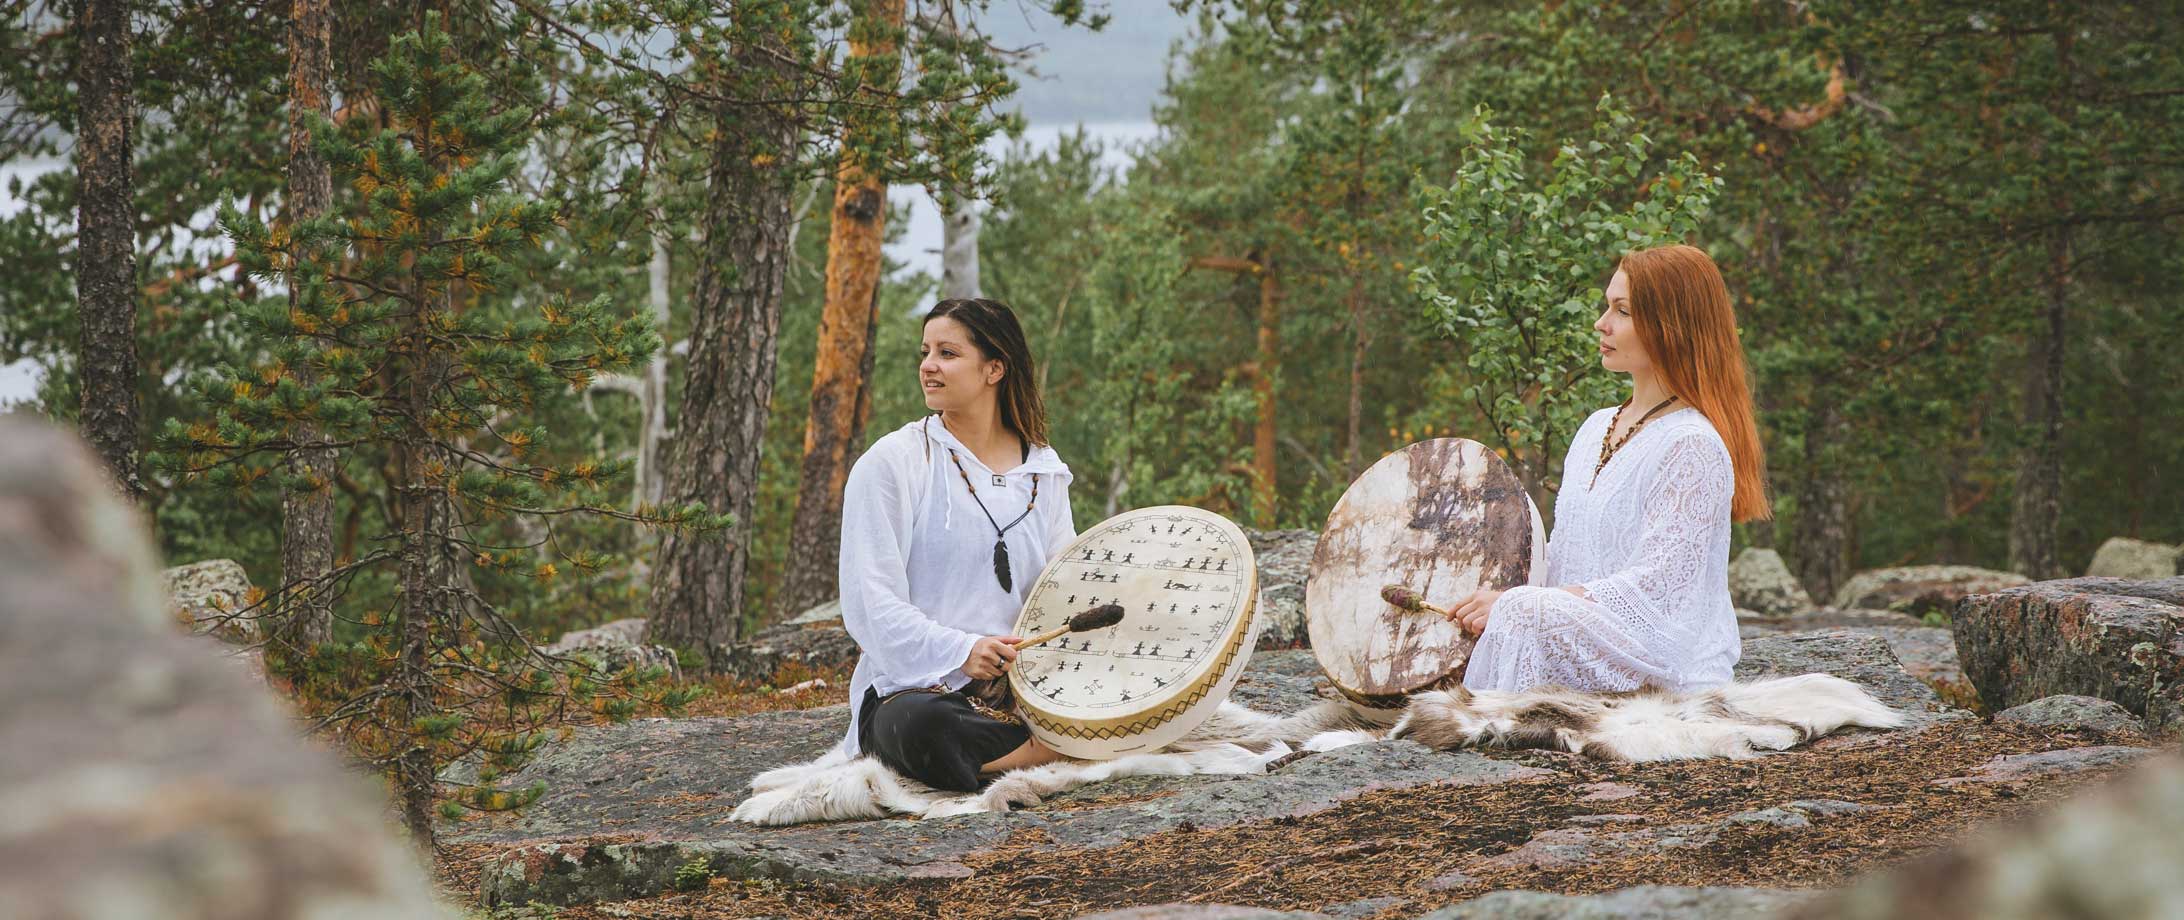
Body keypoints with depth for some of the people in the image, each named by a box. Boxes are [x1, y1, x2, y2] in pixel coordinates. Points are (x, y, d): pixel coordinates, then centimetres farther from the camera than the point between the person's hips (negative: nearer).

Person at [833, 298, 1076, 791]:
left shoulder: (1044, 470, 13)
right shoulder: (892, 463, -1)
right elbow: (870, 601, -9)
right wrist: (960, 651, -23)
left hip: (1021, 687, 4)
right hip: (910, 689, -4)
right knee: (928, 728, -40)